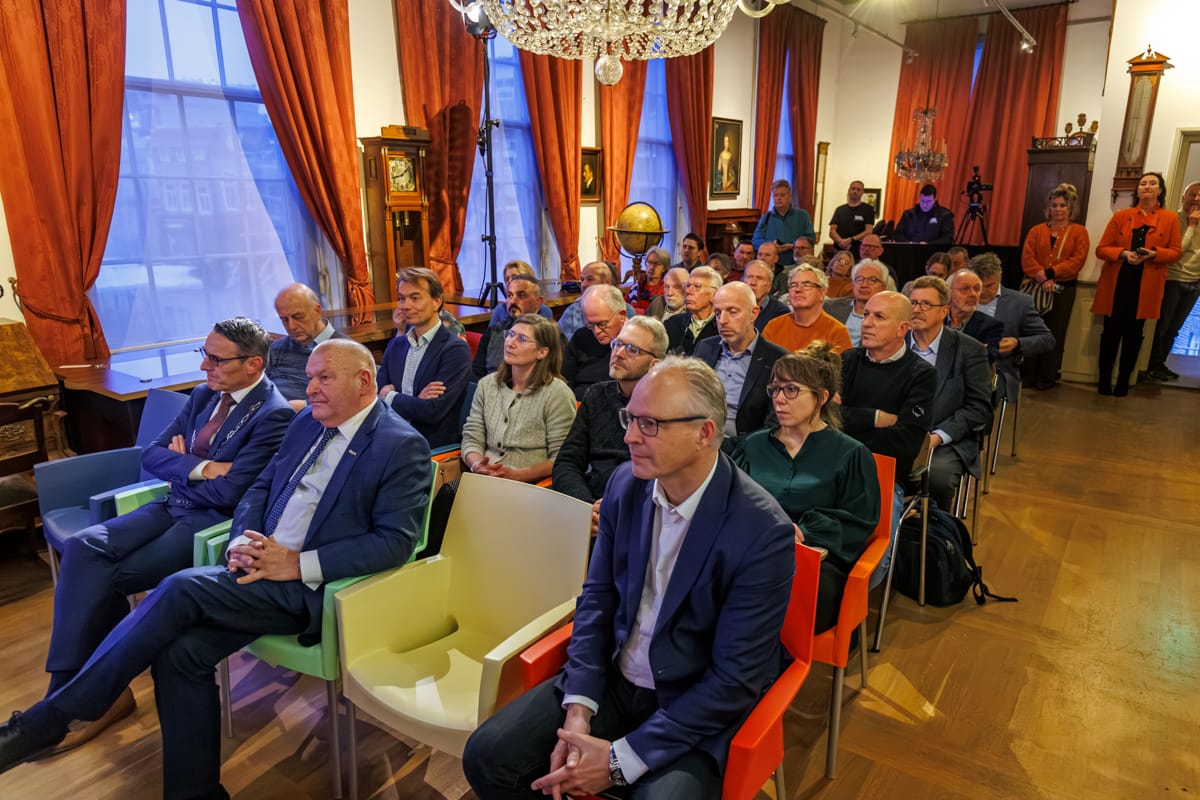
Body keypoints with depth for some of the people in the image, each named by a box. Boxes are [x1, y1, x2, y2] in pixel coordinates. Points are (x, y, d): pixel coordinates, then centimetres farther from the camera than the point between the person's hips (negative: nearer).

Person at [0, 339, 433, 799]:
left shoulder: (403, 447, -10)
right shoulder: (307, 421, 13)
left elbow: (395, 540, -17)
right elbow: (260, 488, 18)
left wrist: (297, 565, -19)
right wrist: (241, 542, -3)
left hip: (312, 588, -7)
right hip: (261, 569, 7)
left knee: (182, 589, -20)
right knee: (180, 651, -14)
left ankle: (47, 720, -4)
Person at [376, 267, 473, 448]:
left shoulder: (456, 350, -9)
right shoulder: (396, 345, 13)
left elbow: (434, 411, -18)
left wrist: (389, 396, -3)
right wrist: (417, 400, -14)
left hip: (435, 448, -6)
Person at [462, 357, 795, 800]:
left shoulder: (763, 531, -23)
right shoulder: (626, 484, -7)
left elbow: (735, 679, -19)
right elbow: (598, 597, 3)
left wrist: (620, 758, -18)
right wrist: (578, 709, -9)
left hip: (696, 708, -4)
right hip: (611, 678, 4)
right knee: (487, 755, -8)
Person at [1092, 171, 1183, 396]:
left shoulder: (1170, 219, 7)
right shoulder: (1121, 216, 7)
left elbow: (1176, 252, 6)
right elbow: (1101, 249, 3)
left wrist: (1154, 254, -13)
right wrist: (1123, 253, -15)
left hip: (1145, 287, 0)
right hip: (1116, 283, 0)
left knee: (1133, 334, 4)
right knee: (1111, 331, 1)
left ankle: (1123, 381, 14)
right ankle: (1104, 379, 11)